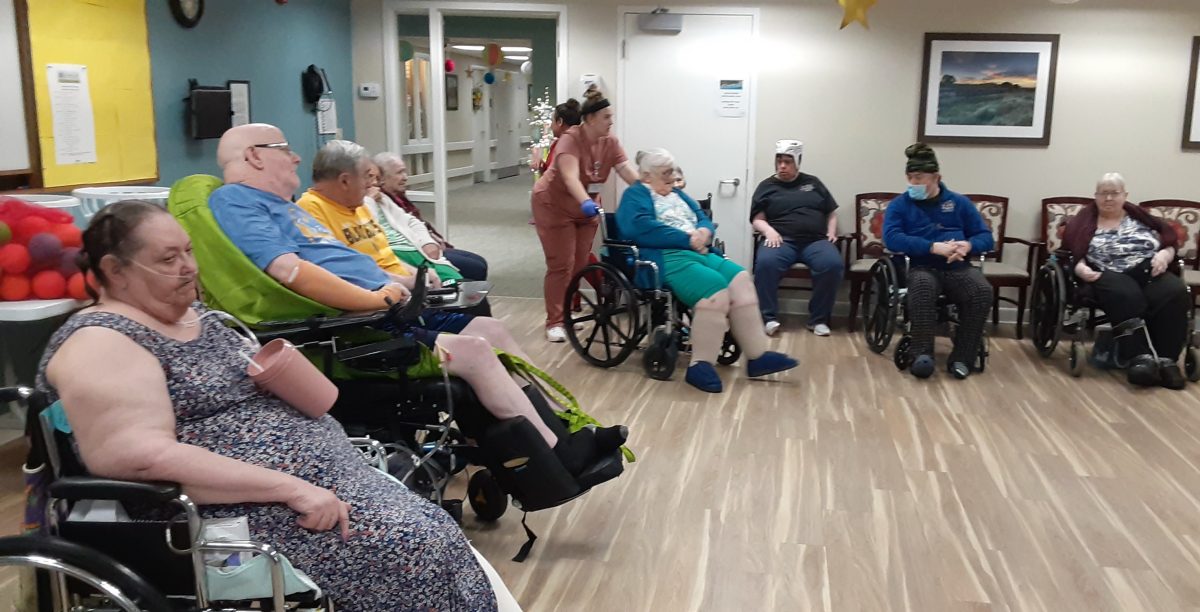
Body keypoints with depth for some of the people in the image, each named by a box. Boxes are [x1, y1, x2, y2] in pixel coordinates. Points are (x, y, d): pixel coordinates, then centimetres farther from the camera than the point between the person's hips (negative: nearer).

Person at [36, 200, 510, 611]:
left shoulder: (193, 314, 14)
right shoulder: (100, 342, -13)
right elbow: (144, 458, -26)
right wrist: (289, 487, -27)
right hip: (239, 507, -9)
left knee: (434, 534, -4)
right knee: (417, 548, -17)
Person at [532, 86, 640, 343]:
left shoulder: (610, 142, -8)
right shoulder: (571, 139, -26)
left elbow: (630, 173, -17)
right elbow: (570, 177, -41)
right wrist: (586, 202, -57)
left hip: (585, 208, 6)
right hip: (554, 205, -6)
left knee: (581, 264, 7)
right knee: (561, 265, -7)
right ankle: (554, 322, -1)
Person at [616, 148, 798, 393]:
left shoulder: (677, 195, 29)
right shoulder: (635, 195, 3)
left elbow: (703, 219, 22)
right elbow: (641, 227, -16)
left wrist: (704, 232, -5)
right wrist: (688, 239, -15)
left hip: (698, 253, 8)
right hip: (666, 258, -8)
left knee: (740, 280, -15)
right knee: (714, 287, -31)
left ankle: (757, 356, -14)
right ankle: (701, 365, -28)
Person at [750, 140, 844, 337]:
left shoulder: (813, 182, 22)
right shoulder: (767, 186, 16)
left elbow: (832, 213, 23)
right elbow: (757, 220, 8)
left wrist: (831, 232, 3)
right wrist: (769, 230, -13)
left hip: (816, 240, 2)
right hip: (782, 240, -1)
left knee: (833, 264, -31)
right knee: (765, 262, -36)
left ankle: (818, 319, -18)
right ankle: (769, 318, -27)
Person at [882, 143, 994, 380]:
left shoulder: (959, 203, 14)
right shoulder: (899, 205, 8)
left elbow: (986, 237, 11)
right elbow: (892, 239, -11)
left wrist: (968, 246, -14)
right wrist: (933, 247, -20)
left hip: (958, 268, 2)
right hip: (922, 267, -2)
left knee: (982, 290, -29)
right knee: (922, 286, -38)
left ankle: (961, 357, -18)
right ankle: (922, 353, -27)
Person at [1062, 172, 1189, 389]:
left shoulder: (1140, 216, 22)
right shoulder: (1085, 221, 15)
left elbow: (1169, 242, 18)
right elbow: (1073, 252, 5)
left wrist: (1164, 255, -5)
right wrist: (1080, 268, -16)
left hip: (1150, 272, 3)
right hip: (1110, 275, -3)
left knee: (1175, 293, -32)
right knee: (1128, 297, -39)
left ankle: (1166, 360, -30)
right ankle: (1140, 358, -39)